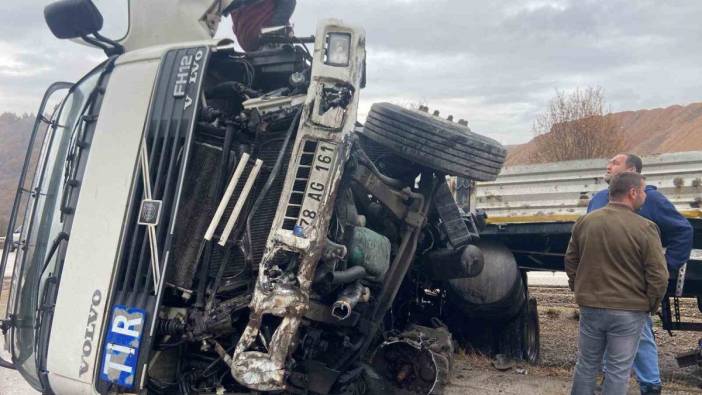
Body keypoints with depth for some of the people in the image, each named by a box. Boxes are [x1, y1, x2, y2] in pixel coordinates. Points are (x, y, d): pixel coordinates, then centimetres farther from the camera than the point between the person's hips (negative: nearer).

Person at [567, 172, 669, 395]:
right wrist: (651, 305, 4)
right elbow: (658, 276, -12)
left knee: (586, 365, 16)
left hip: (590, 307, 4)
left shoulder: (584, 222, 1)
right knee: (618, 370, 7)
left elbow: (571, 261, 11)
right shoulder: (645, 228, -13)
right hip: (628, 311, -4)